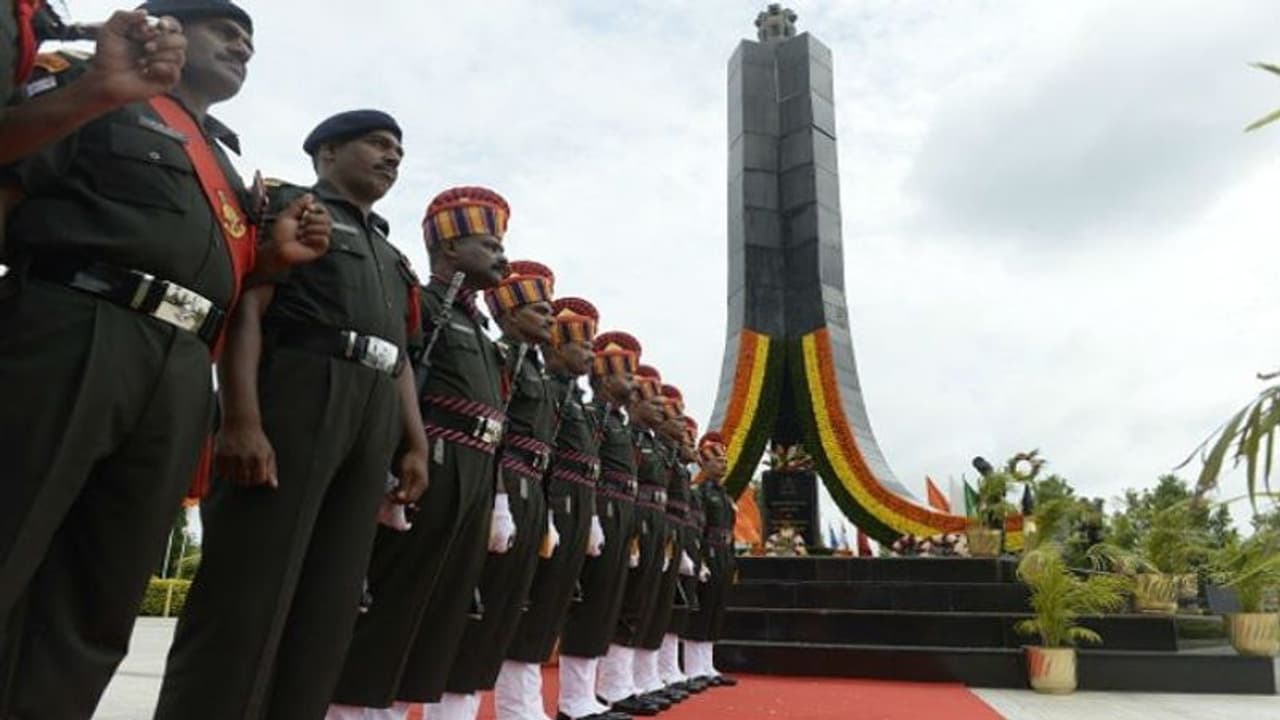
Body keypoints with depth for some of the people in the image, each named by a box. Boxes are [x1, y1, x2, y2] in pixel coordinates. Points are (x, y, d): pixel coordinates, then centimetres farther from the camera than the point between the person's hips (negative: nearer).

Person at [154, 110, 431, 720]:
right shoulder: (288, 205, 9)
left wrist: (415, 445, 10)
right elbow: (246, 308, -5)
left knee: (328, 603, 5)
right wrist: (241, 419, -18)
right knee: (247, 595, -8)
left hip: (374, 421, 7)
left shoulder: (391, 255, 29)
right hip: (295, 396, -7)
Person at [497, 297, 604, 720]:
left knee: (546, 615, 13)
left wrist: (590, 522, 18)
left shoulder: (573, 394, 21)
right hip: (554, 513, -9)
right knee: (529, 616, -4)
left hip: (574, 518, 9)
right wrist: (545, 518, -24)